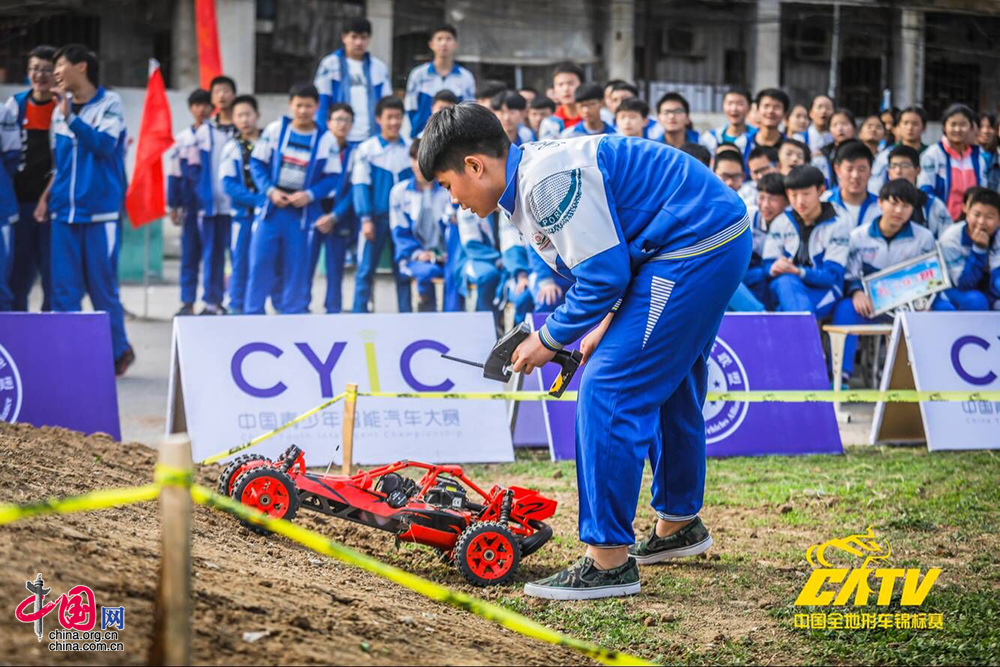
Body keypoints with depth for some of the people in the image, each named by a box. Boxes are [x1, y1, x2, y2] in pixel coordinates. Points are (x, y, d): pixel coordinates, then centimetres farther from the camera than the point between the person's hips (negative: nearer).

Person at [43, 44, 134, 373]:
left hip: (100, 211, -5)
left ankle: (119, 351, 18)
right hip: (64, 211, 5)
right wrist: (47, 196, 9)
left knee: (101, 286, 1)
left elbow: (104, 143, -18)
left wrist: (71, 116, -20)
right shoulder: (59, 109, 12)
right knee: (64, 288, 1)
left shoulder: (109, 104, -2)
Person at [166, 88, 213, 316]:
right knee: (189, 255, 2)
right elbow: (174, 174, 9)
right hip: (191, 204, 1)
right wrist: (173, 206, 5)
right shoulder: (182, 140, 7)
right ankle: (187, 303, 5)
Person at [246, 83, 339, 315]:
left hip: (302, 211, 0)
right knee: (260, 262, -1)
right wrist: (270, 190, -10)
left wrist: (309, 194, -14)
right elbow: (257, 162, 3)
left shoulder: (326, 139, 0)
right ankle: (252, 314, 8)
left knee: (296, 268, 4)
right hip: (272, 207, 0)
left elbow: (332, 177, 0)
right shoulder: (275, 130, 1)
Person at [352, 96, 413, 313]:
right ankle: (359, 314, 1)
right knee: (366, 270, -2)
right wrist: (366, 219, -11)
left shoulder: (411, 150, 5)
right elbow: (360, 185, -3)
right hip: (375, 219, -2)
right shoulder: (366, 149, -1)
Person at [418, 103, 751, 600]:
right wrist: (608, 324, 8)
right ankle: (678, 525, 43)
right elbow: (606, 259, 23)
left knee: (609, 390, -11)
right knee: (667, 388, 25)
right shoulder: (529, 181, 14)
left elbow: (604, 273, -20)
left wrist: (550, 339, -8)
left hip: (695, 250, -11)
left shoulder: (548, 180, -19)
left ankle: (609, 561, -9)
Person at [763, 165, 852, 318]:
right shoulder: (780, 222, 9)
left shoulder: (838, 223, -2)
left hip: (822, 291, -2)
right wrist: (774, 269, -22)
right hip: (785, 289, 2)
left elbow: (832, 275, -9)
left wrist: (797, 272, -27)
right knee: (786, 281, -37)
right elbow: (767, 264, 5)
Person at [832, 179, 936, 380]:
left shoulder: (924, 238, 4)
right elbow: (849, 276, 3)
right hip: (872, 305, 0)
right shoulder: (859, 236, 3)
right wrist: (856, 293, -20)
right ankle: (841, 376, -32)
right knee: (845, 308, -32)